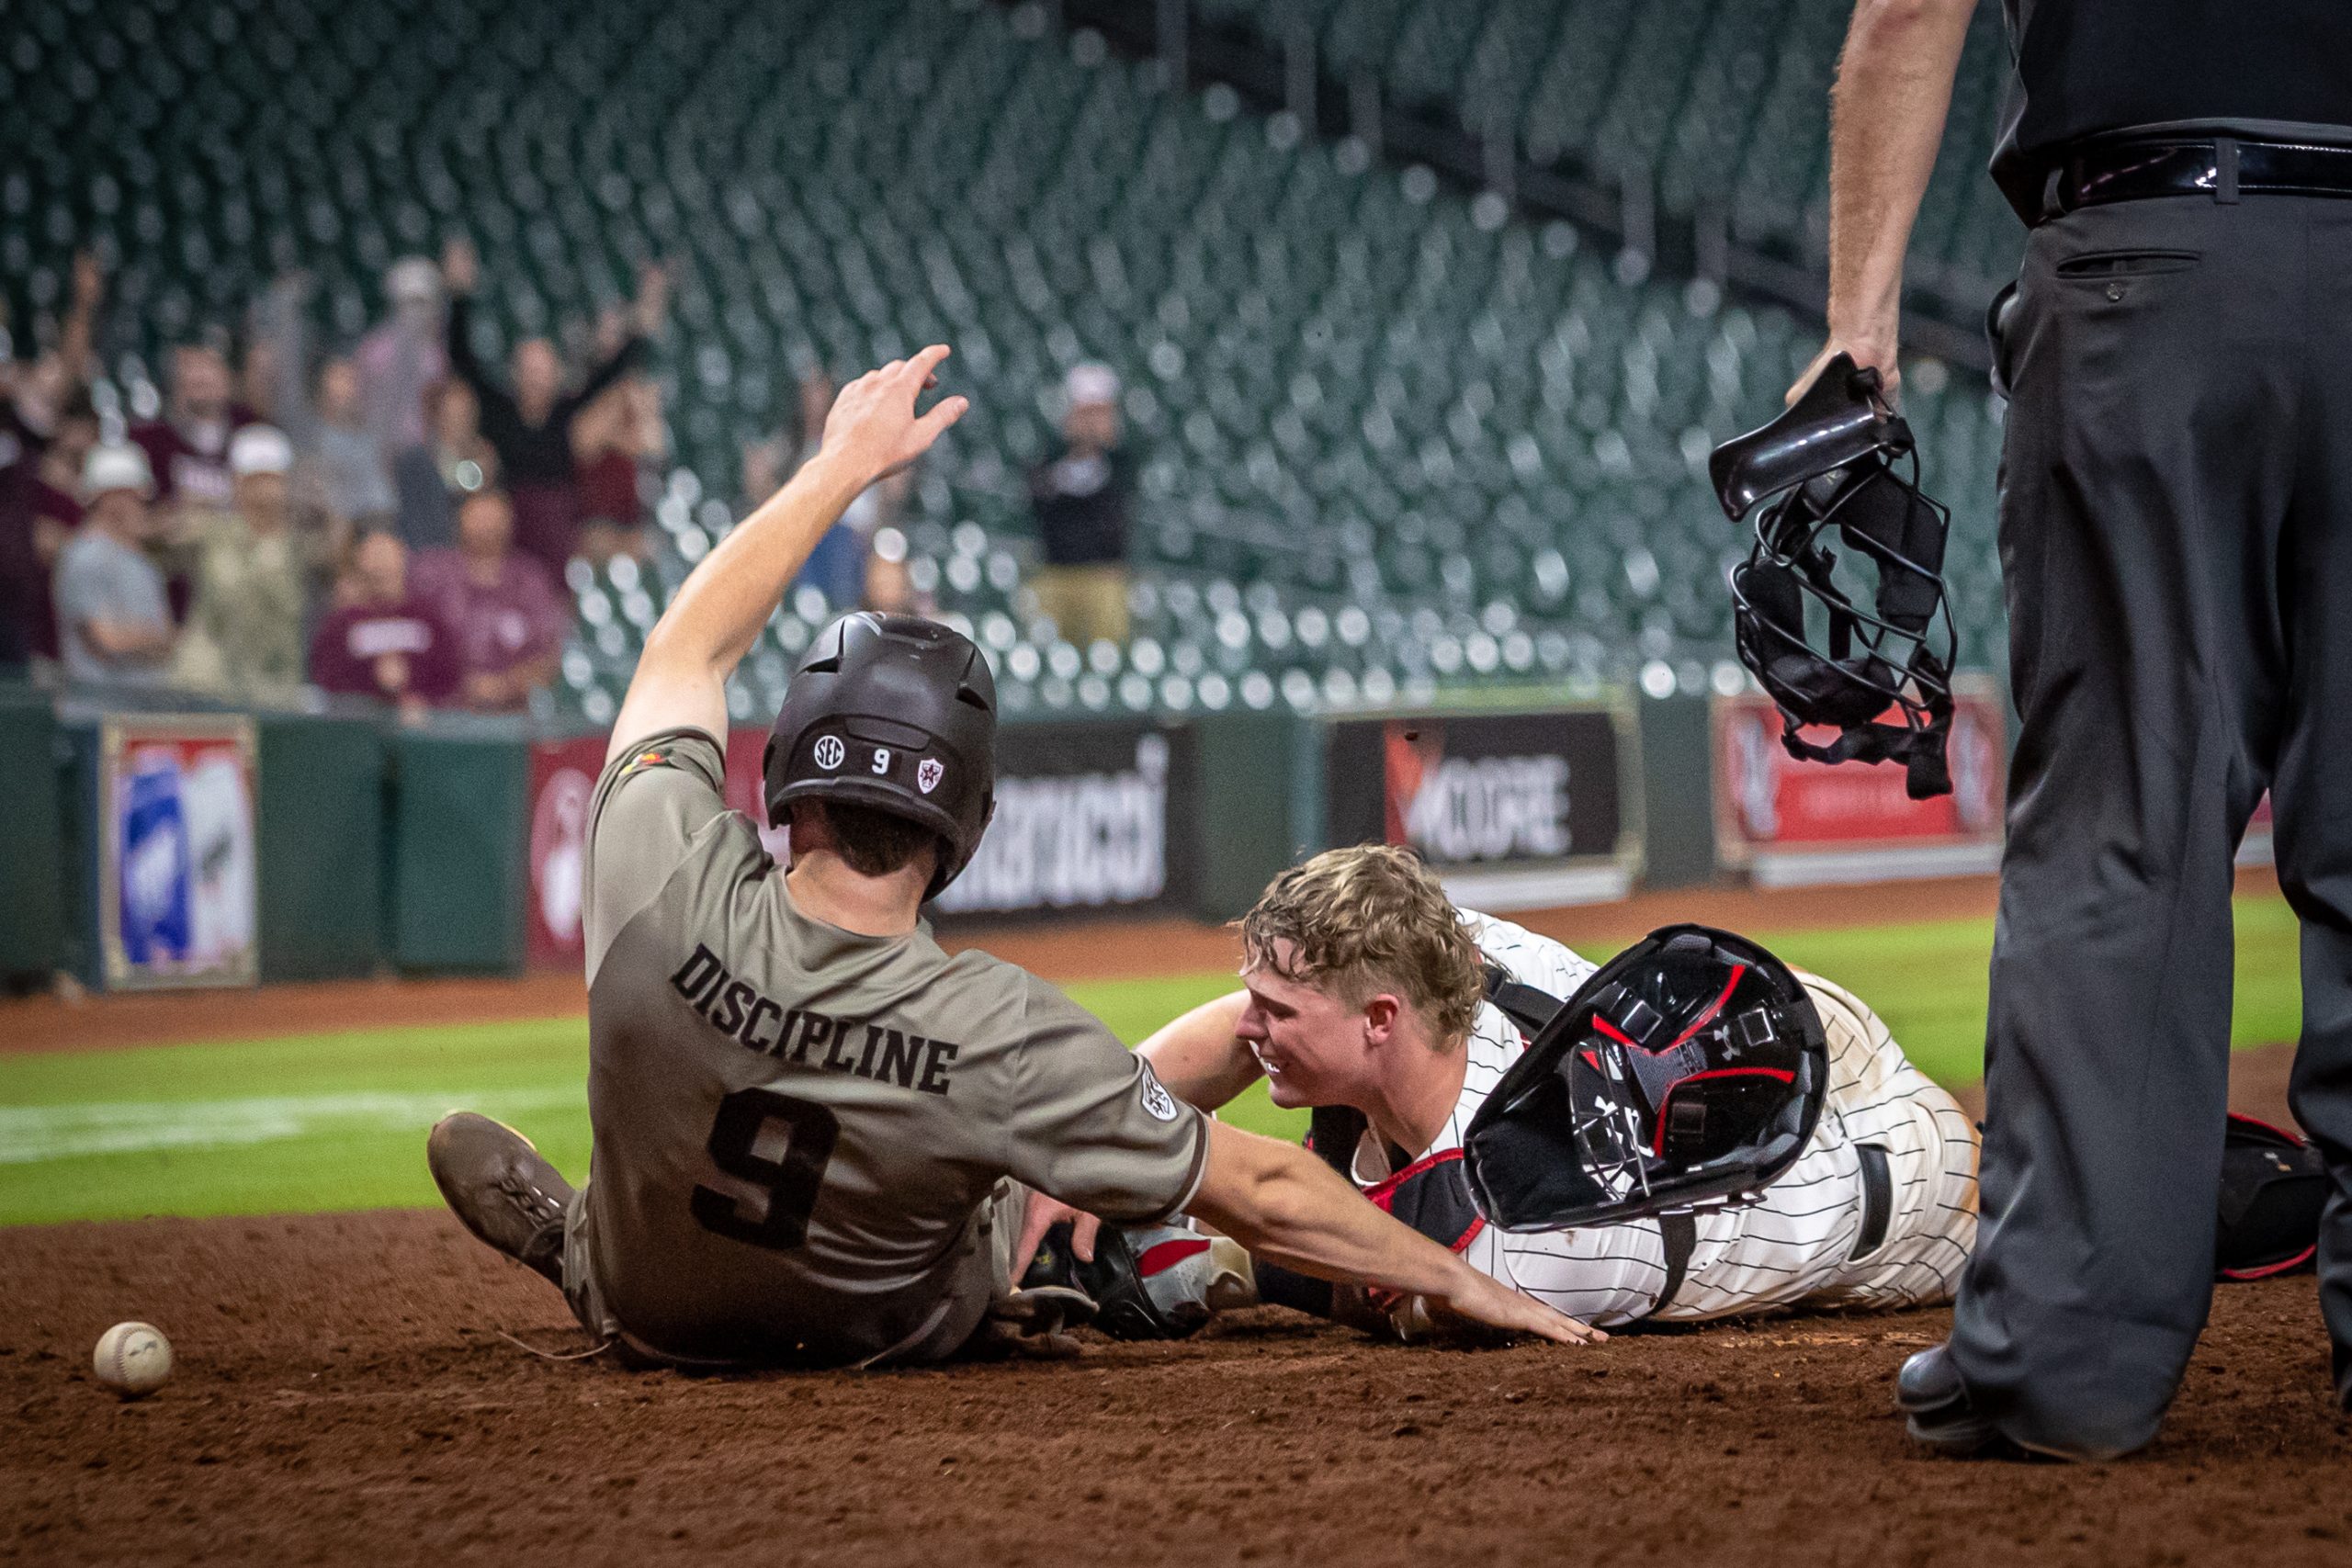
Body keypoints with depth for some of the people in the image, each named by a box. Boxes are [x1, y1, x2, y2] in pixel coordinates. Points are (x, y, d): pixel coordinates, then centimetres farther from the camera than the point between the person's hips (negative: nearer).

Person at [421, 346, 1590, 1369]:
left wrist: (842, 465, 0)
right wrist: (1457, 1280, -15)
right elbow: (1253, 1190, -28)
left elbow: (688, 647, -11)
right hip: (887, 1338, -1)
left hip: (646, 1318, 1)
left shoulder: (670, 891, -32)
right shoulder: (995, 1031, -37)